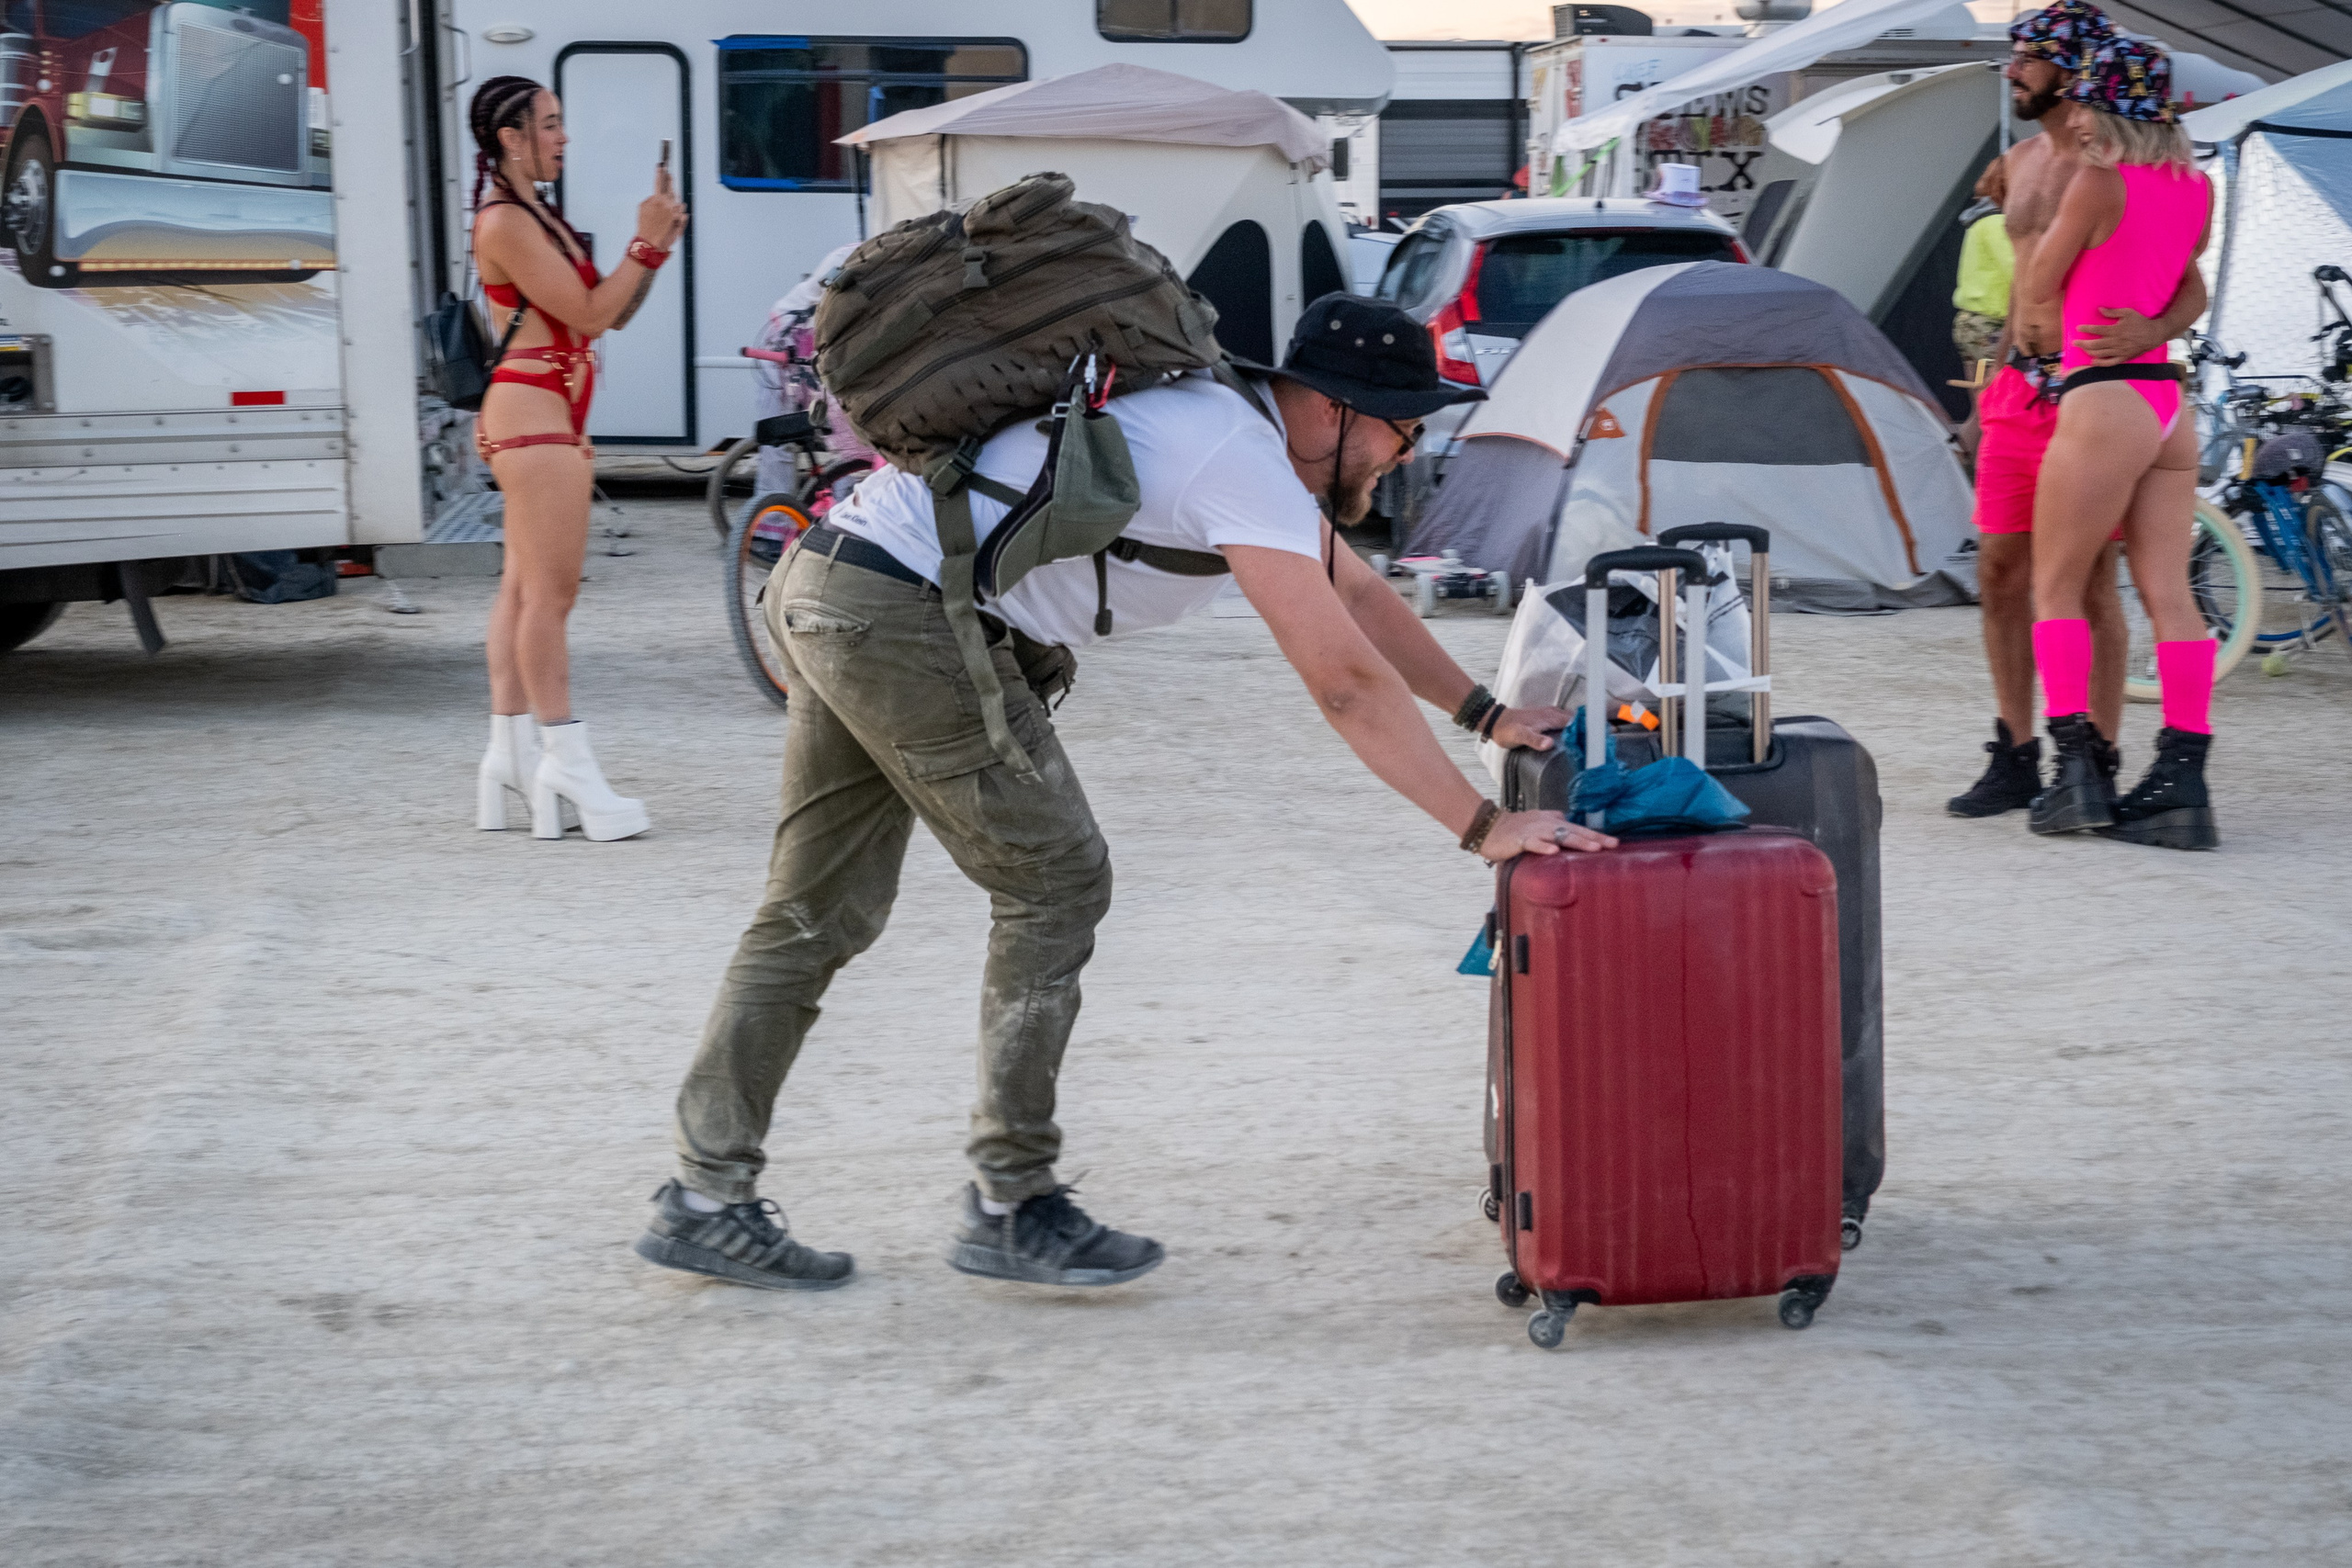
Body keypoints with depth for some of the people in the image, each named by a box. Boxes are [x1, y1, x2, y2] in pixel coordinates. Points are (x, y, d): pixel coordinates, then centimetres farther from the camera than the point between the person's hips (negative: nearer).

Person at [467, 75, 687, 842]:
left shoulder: (537, 218, 18)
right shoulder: (504, 223, -13)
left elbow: (612, 314, 16)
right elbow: (589, 317, -15)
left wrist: (656, 247, 4)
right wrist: (646, 247, -10)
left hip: (549, 419, 11)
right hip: (533, 414, -11)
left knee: (524, 589, 10)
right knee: (551, 592, -9)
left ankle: (511, 752, 13)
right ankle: (568, 767, -8)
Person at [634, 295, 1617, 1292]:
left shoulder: (1233, 421, 16)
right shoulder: (1244, 463, -15)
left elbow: (1353, 591, 26)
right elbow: (1345, 681, -19)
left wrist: (1487, 713, 24)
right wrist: (1482, 827, -16)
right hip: (903, 615, -10)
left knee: (820, 912, 12)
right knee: (1055, 882, -1)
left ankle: (707, 1200, 15)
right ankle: (1010, 1207, 6)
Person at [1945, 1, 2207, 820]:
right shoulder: (2018, 163, 13)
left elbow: (2193, 288, -11)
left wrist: (2153, 331, -32)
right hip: (2020, 391, 7)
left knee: (2090, 582, -3)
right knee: (2000, 576, 6)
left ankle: (2099, 765, 5)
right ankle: (2015, 759, 15)